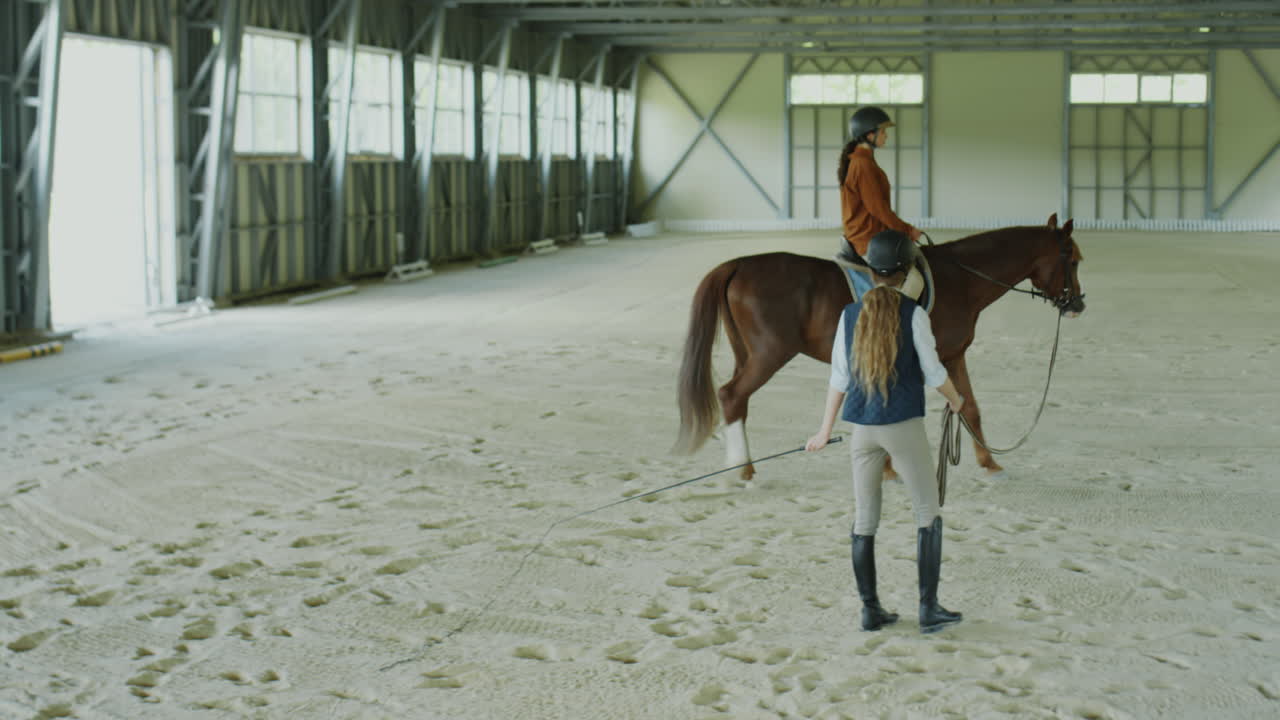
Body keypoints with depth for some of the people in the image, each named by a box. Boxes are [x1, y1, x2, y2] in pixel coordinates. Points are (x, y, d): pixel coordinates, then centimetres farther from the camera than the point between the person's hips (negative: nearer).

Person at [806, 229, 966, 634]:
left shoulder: (851, 315, 2)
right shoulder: (913, 315, -9)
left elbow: (838, 379, 5)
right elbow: (934, 374, -5)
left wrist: (825, 432, 14)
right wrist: (955, 400, 16)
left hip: (862, 429, 4)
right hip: (904, 427, -4)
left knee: (865, 522, 11)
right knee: (928, 514, 8)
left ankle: (870, 610, 15)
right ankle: (928, 608, 6)